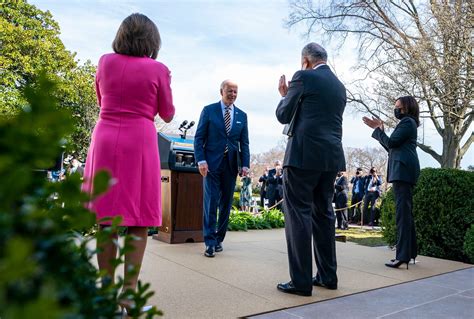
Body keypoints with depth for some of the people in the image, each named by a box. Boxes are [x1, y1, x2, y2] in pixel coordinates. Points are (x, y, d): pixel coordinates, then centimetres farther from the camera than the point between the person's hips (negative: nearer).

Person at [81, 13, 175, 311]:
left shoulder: (106, 62, 8)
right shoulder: (158, 69, 0)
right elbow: (167, 115, 8)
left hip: (105, 139, 3)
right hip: (139, 142, -3)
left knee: (106, 218, 7)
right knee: (138, 220, 2)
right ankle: (130, 290, 3)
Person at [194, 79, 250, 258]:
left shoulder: (242, 115, 12)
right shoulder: (209, 110, 4)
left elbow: (244, 142, 10)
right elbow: (199, 137, 0)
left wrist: (245, 164, -1)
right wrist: (201, 160, -12)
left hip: (231, 164, 3)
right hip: (212, 163, -3)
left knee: (226, 203, 6)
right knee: (210, 202, -7)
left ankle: (219, 239, 18)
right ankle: (210, 242, -1)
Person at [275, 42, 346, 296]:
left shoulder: (303, 77, -3)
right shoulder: (339, 86, 19)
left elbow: (283, 116, 0)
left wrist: (285, 95, 19)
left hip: (304, 155, -8)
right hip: (331, 157, 8)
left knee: (298, 214, -3)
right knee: (323, 213, 14)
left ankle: (301, 281, -1)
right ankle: (327, 275, 20)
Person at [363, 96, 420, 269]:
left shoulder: (407, 122, -3)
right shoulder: (407, 123, 27)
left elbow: (391, 143, -12)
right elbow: (392, 148, 24)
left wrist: (378, 129, 2)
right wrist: (379, 129, 22)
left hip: (402, 169, -11)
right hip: (404, 170, 11)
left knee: (402, 211, -15)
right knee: (406, 211, 11)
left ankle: (403, 255, -18)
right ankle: (410, 252, 16)